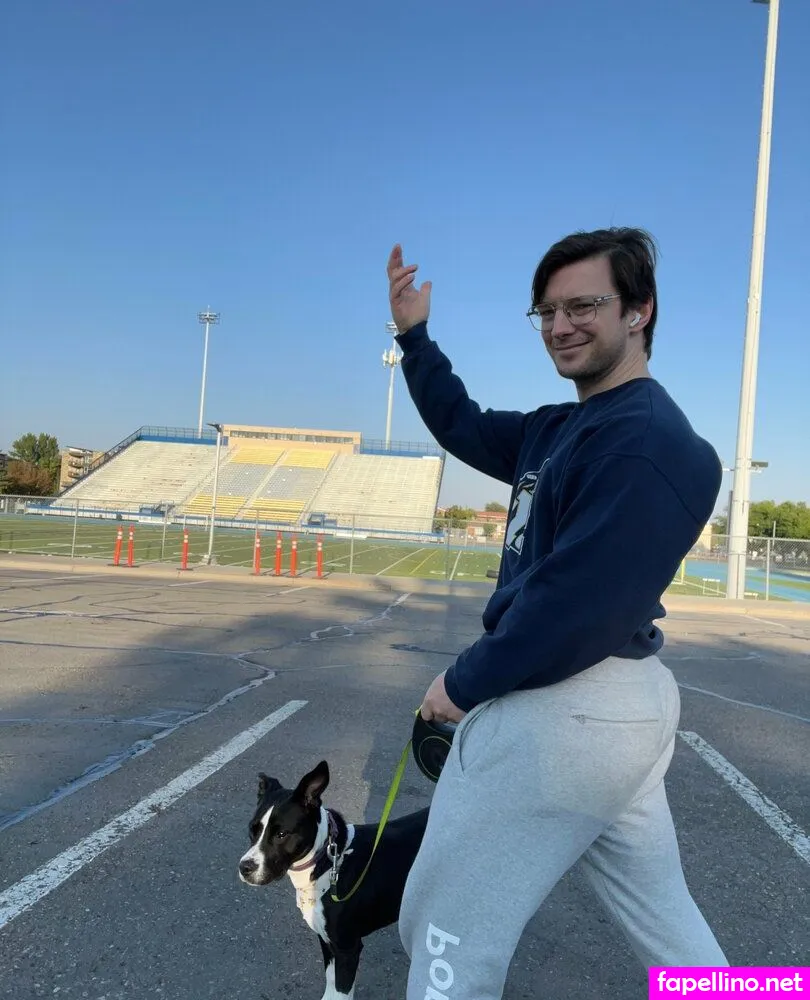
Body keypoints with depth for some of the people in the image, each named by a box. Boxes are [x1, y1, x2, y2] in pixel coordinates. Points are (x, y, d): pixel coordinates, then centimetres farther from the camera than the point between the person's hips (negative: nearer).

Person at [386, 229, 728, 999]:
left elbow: (576, 604, -28)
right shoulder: (564, 429, 9)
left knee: (450, 917, 9)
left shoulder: (646, 441, -22)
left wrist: (464, 684, -16)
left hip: (563, 709, -10)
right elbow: (463, 427, 19)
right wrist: (414, 335, 9)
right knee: (658, 910, 25)